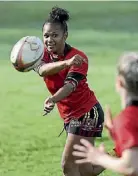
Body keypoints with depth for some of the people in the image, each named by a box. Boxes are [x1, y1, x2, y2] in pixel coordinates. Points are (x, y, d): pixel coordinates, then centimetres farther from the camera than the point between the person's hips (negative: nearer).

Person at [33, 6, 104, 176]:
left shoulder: (78, 57, -17)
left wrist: (53, 100, -53)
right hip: (69, 117, 6)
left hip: (87, 114, -6)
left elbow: (70, 85, -33)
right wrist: (66, 63, -47)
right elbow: (42, 69, -28)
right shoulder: (43, 54, -3)